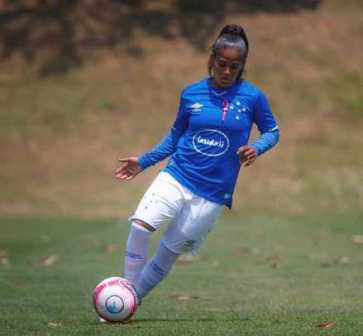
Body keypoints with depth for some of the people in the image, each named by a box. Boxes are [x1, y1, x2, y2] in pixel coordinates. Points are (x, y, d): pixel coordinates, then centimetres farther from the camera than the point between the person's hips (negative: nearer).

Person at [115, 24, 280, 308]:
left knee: (169, 252, 1)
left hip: (213, 193, -1)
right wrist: (143, 161, 10)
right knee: (140, 225, -22)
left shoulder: (252, 97, -2)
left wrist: (256, 148, -13)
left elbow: (272, 132, 9)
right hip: (175, 177, 2)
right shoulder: (191, 94, 4)